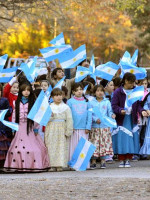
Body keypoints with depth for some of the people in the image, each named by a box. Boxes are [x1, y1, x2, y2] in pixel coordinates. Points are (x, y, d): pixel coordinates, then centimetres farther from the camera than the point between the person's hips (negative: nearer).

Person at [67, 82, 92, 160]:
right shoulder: (70, 101, 1)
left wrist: (88, 127, -1)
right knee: (73, 147, 2)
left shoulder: (86, 102, 5)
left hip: (84, 129, 1)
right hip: (74, 128, -1)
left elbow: (89, 115, 6)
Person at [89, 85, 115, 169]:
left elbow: (109, 112, 6)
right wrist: (96, 119, -15)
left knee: (104, 143, -2)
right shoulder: (92, 103, 4)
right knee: (94, 143, -2)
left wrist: (112, 115, -16)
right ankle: (93, 161, 7)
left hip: (105, 127, 1)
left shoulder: (107, 102, 7)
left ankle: (103, 161, 5)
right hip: (95, 127, -1)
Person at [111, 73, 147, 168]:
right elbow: (114, 105, -8)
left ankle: (128, 160, 11)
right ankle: (121, 160, 7)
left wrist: (142, 111, -10)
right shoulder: (118, 92, -4)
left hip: (132, 120, 3)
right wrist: (120, 110, -27)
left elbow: (138, 105, 10)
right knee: (121, 141, -4)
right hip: (121, 120, -3)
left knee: (131, 140, 1)